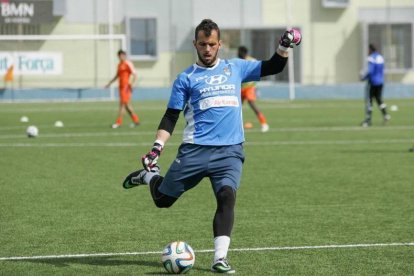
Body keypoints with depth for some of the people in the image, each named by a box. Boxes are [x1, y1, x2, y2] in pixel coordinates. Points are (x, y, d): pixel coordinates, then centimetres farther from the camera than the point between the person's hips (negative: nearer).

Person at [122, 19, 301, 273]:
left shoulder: (235, 68, 15)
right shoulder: (187, 78, 8)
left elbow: (272, 67, 20)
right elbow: (171, 117, 6)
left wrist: (284, 46, 3)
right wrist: (157, 147, -5)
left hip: (230, 152, 1)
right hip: (195, 149, -1)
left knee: (227, 197, -23)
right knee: (163, 200, 6)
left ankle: (220, 258, -23)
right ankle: (149, 176, 40)